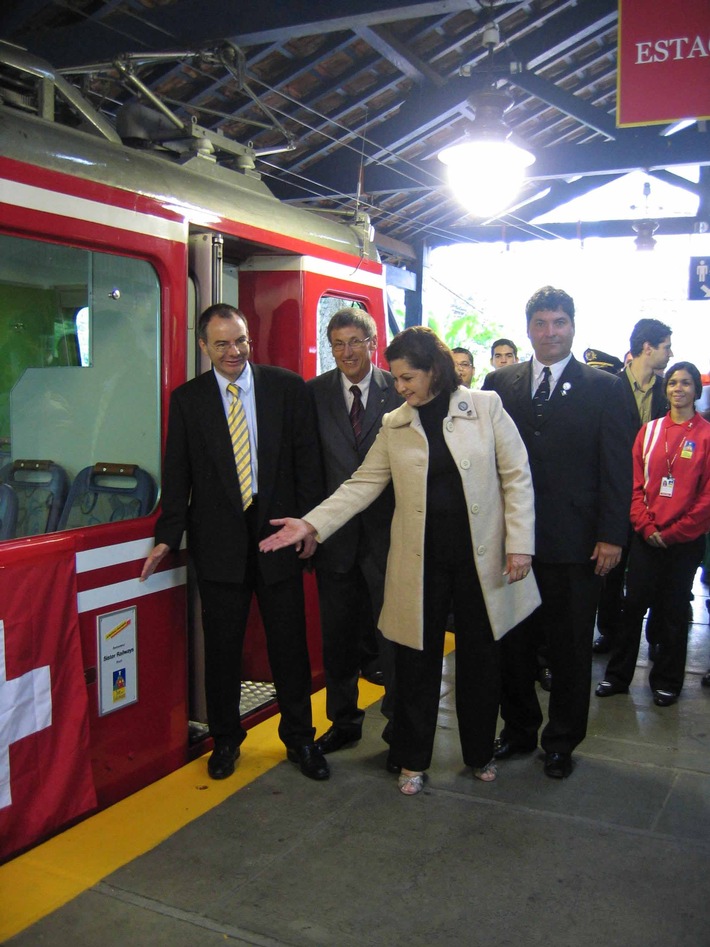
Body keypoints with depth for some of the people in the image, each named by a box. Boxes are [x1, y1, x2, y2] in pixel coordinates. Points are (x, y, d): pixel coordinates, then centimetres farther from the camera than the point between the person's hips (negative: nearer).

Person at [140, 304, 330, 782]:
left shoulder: (288, 387, 1)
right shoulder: (187, 399, 3)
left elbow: (307, 459, 2)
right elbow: (178, 473, 4)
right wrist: (168, 536, -1)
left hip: (278, 531, 0)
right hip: (218, 540, 1)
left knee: (290, 641, 8)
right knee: (222, 645, 10)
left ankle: (299, 737, 26)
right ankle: (225, 739, 29)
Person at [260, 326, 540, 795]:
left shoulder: (485, 407, -2)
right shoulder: (394, 425, 5)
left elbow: (516, 476, -3)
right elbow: (364, 484, 3)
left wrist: (519, 544, -8)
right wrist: (311, 523, -8)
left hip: (481, 557, -1)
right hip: (421, 561, 2)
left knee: (480, 656, 12)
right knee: (417, 657, 8)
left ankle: (480, 752, 33)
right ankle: (414, 758, 27)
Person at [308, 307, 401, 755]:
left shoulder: (399, 391, -2)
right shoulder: (314, 393, 2)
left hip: (387, 530, -2)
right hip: (335, 531, 2)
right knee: (339, 632, 14)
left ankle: (400, 718, 26)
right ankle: (344, 720, 31)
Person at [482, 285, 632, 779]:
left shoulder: (602, 387, 0)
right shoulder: (500, 384, 5)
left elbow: (618, 469, -3)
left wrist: (612, 535, -9)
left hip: (576, 543, -2)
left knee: (570, 647, 10)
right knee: (513, 641, 13)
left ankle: (561, 741, 28)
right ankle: (519, 728, 32)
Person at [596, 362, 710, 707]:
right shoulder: (649, 430, 6)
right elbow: (636, 483, 5)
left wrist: (672, 532, -8)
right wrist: (646, 526, -5)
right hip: (645, 536, 2)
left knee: (673, 611, 8)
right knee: (634, 605, 6)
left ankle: (667, 682, 22)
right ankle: (618, 675, 17)